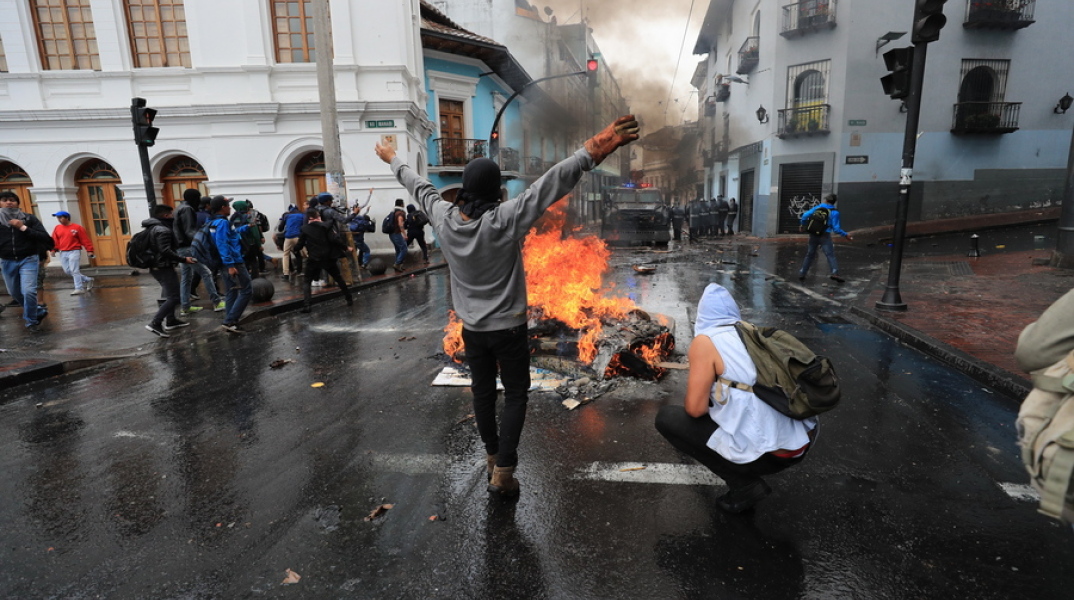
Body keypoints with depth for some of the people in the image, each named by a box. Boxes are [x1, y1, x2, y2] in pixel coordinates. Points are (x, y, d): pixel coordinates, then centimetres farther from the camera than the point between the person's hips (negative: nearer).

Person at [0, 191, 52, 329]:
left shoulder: (29, 219, -1)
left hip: (28, 259, -3)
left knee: (28, 291, -13)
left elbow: (45, 238, -8)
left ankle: (31, 320, 6)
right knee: (14, 293, 12)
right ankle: (38, 311, 34)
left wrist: (23, 228, -14)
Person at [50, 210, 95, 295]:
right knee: (67, 271, 7)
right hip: (63, 253, 6)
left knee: (74, 271, -10)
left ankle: (79, 288, -6)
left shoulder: (77, 227, -5)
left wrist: (89, 250, -10)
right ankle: (88, 280, 20)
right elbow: (54, 240, 10)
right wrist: (53, 249, -3)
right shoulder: (57, 228, 10)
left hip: (74, 251, -6)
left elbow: (85, 240, -6)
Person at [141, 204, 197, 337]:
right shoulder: (163, 230, -18)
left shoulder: (153, 228, 13)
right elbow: (165, 251, -27)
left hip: (156, 266, 11)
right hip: (164, 268, -11)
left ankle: (170, 321, 28)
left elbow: (159, 249, 18)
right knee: (174, 297, -9)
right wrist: (183, 259, -23)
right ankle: (155, 323, -13)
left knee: (171, 294, 22)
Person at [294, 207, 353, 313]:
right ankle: (350, 299, 23)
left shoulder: (304, 229, 1)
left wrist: (295, 249, 28)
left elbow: (300, 245, 5)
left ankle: (306, 305, -7)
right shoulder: (325, 226, -3)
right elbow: (335, 239, -13)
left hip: (314, 259, -1)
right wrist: (346, 248, -2)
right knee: (339, 278, 18)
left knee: (306, 281, 10)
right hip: (328, 258, 1)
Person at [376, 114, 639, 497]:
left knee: (482, 391, 17)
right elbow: (553, 183, -30)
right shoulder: (505, 220, -22)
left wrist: (392, 159, 26)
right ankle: (503, 470, 9)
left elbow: (417, 185, 9)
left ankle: (492, 456, 35)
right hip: (508, 328, -5)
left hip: (472, 328, 5)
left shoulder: (443, 218, -9)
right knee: (516, 394, 9)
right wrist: (593, 149, -35)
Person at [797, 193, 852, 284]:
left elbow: (805, 215, -2)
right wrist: (846, 235, 2)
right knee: (830, 255, -9)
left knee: (810, 255, 14)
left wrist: (803, 225, 17)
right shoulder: (834, 212, -2)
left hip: (813, 235, 4)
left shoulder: (817, 208, 6)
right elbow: (836, 228, -7)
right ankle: (835, 273, -26)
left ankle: (802, 274, 16)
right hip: (825, 236, -4)